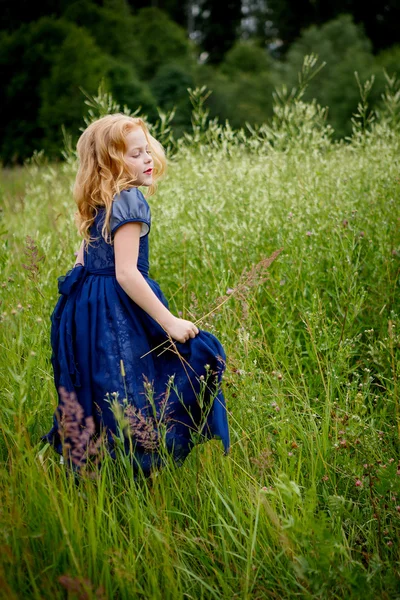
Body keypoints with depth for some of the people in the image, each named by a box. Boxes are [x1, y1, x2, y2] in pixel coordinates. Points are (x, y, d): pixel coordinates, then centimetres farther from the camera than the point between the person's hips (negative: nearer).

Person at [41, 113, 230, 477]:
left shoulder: (100, 203, 11)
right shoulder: (129, 201, -16)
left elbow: (85, 257, 20)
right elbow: (126, 273, -22)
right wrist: (169, 322, -21)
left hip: (85, 308, 10)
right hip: (118, 314, -10)